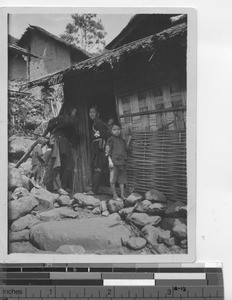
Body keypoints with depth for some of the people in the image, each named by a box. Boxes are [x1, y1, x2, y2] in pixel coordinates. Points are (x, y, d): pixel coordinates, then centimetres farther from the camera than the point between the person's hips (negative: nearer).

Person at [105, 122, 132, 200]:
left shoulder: (122, 140, 15)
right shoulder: (110, 140, -1)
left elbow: (126, 149, 19)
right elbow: (107, 151, -6)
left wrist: (128, 141, 8)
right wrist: (110, 160, -15)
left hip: (122, 162, 5)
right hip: (114, 162, -5)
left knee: (122, 179, 8)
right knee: (113, 179, 0)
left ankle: (122, 195, 15)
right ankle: (114, 195, 8)